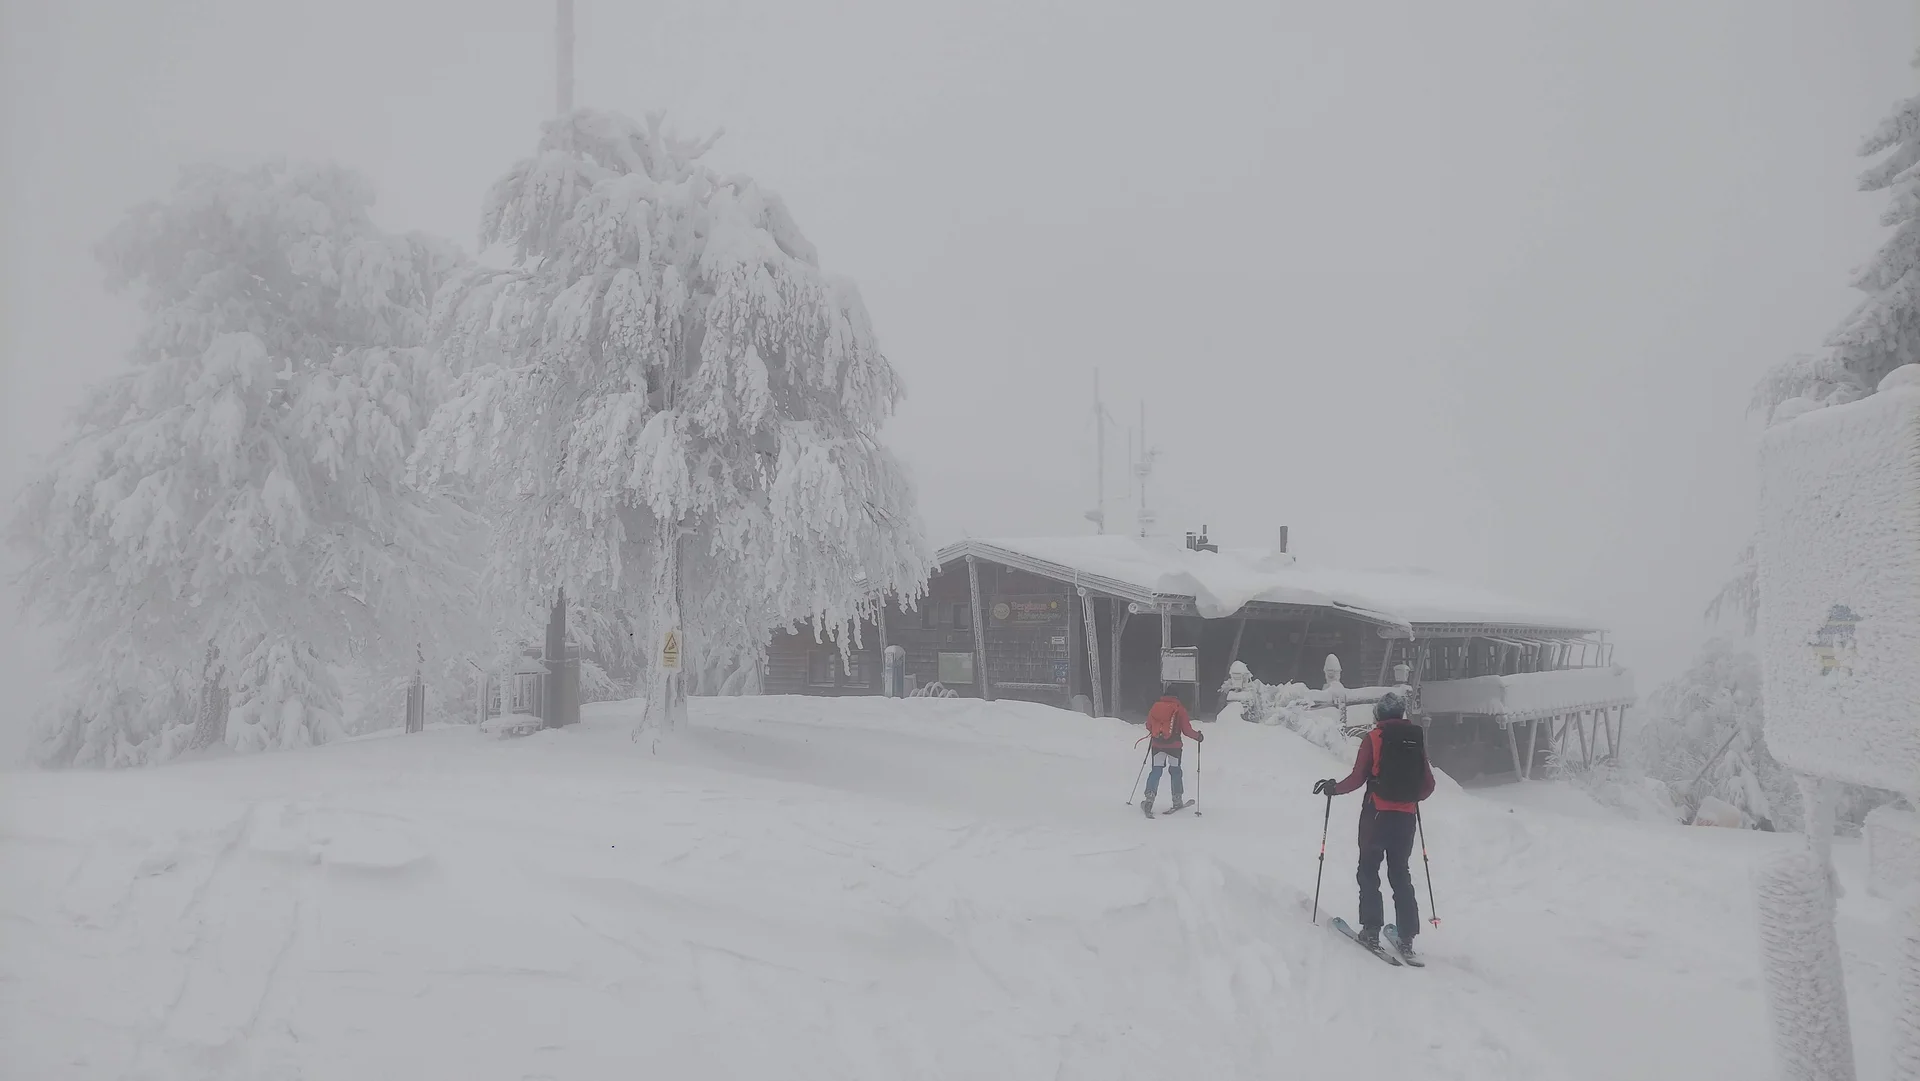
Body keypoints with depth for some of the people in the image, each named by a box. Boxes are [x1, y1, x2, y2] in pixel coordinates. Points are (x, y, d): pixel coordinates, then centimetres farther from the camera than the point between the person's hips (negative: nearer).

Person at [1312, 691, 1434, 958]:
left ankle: (1371, 931, 1)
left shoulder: (1374, 738, -6)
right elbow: (1428, 785, 7)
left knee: (1369, 871, 7)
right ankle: (1407, 938, 9)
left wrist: (1334, 788, 7)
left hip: (1376, 814, -4)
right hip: (1406, 816, 4)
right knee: (1400, 874, 12)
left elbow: (1358, 778, -10)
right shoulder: (1416, 739, 5)